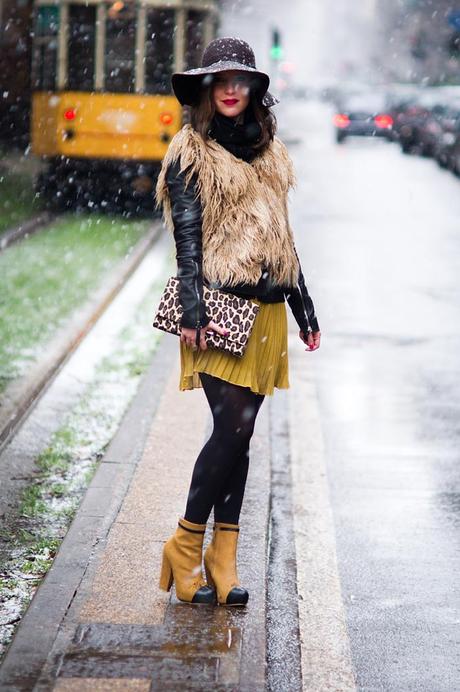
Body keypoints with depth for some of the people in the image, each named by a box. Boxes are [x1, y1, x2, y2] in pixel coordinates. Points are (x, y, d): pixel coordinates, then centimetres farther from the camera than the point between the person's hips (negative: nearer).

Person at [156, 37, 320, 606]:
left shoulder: (268, 152, 17)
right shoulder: (192, 152, 0)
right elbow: (187, 237, -6)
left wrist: (303, 308, 20)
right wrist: (192, 313, -14)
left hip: (266, 309, 6)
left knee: (239, 433, 5)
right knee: (233, 426, -13)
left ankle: (223, 560, 9)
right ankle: (185, 548, 2)